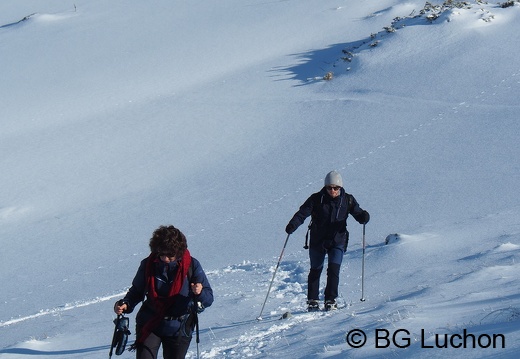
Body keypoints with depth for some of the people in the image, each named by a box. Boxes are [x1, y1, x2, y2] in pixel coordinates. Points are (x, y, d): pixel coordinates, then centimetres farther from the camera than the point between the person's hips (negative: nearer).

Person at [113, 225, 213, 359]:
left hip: (178, 329, 0)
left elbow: (209, 298, -11)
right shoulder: (148, 265, -8)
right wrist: (125, 304, -13)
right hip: (149, 325, 1)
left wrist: (200, 293, -34)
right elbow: (137, 291, 7)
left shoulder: (192, 266, -12)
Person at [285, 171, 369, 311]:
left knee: (334, 270, -13)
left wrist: (364, 217, -26)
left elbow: (357, 213, -1)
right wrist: (292, 225, -30)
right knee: (315, 270, 8)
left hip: (337, 241, 0)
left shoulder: (347, 200, -1)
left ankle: (331, 300, -4)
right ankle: (312, 301, 19)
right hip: (317, 241, 0)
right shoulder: (317, 199, -6)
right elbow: (303, 212, -13)